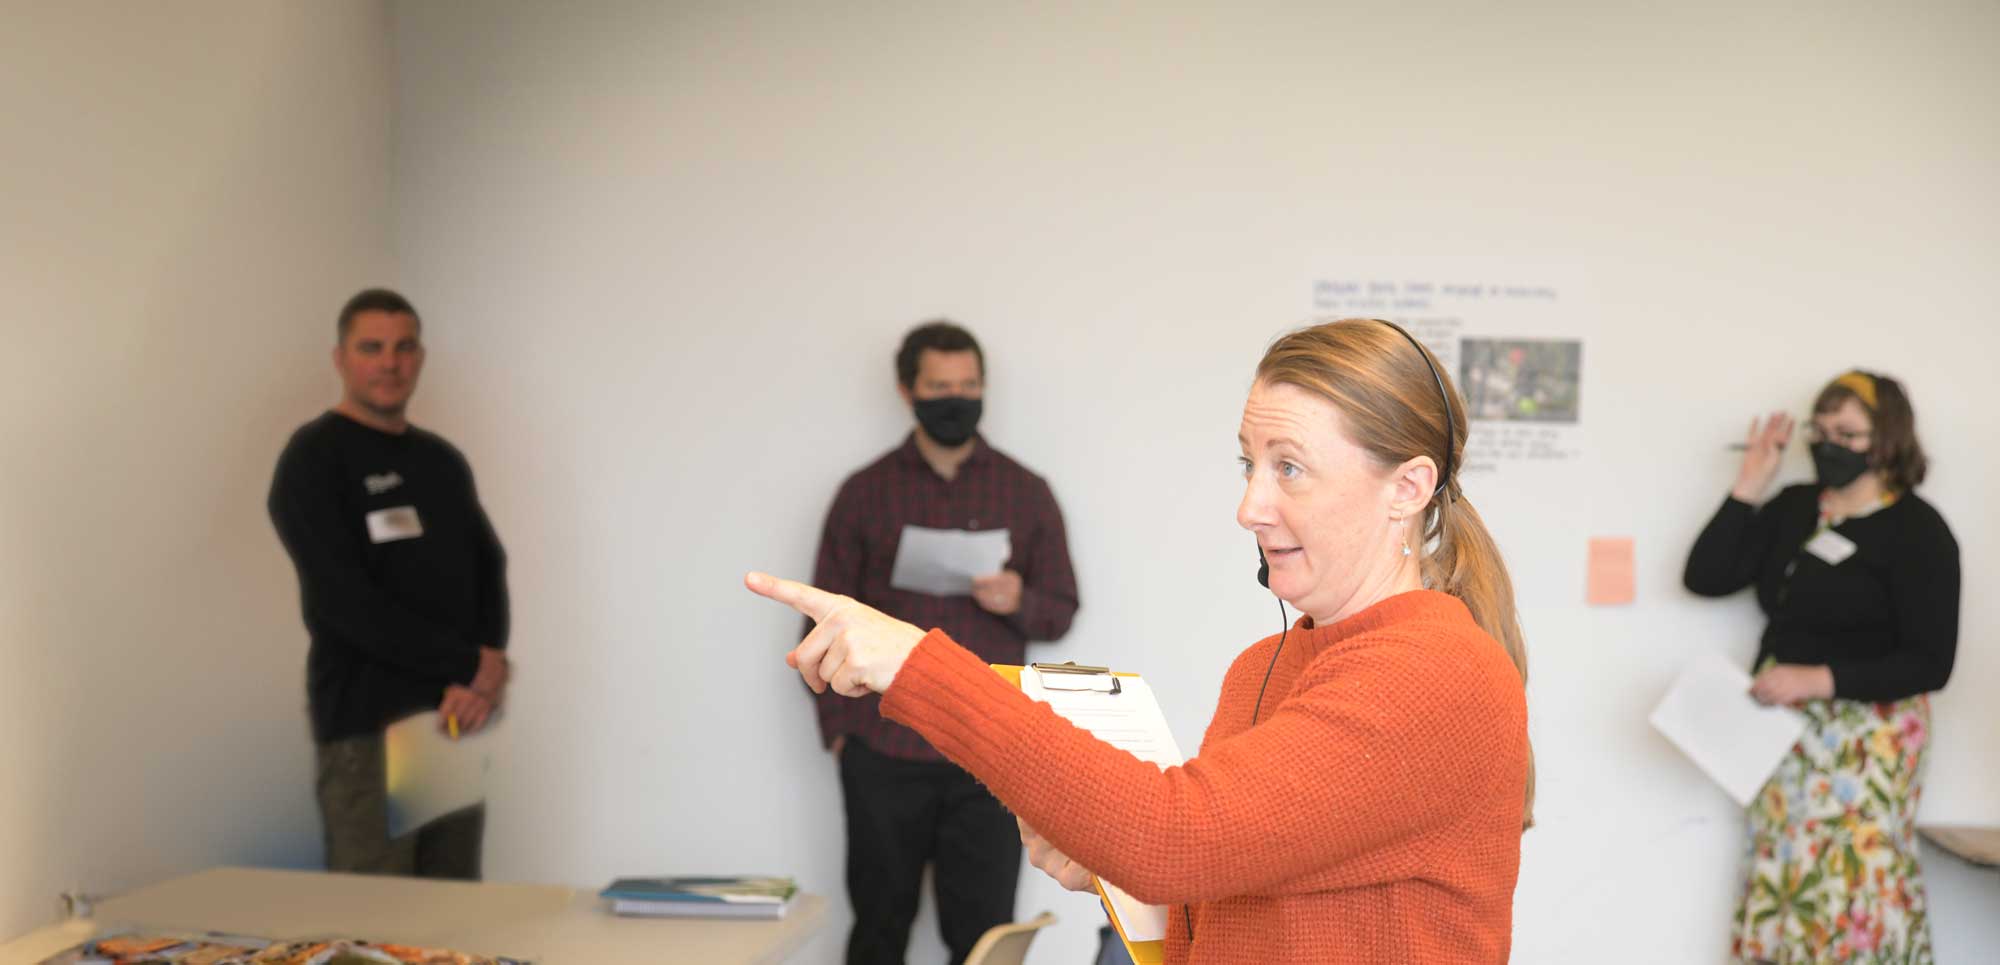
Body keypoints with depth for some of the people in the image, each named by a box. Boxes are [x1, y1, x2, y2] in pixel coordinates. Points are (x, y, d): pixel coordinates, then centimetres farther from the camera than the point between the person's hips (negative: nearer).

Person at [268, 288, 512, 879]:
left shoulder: (443, 461, 17)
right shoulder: (314, 459, -4)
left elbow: (489, 569, 11)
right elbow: (347, 601, -13)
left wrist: (488, 672, -8)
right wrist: (472, 665, -11)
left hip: (457, 719, 6)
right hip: (366, 727, -6)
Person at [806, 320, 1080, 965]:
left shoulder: (1025, 493, 6)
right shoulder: (866, 492, 5)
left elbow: (1061, 613, 9)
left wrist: (1019, 603, -13)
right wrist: (836, 726, 1)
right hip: (883, 752, 0)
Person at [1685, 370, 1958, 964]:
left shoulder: (1917, 530, -9)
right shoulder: (1793, 507, 8)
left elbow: (1930, 663, -13)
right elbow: (1705, 577, 2)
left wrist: (1820, 679, -21)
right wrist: (1749, 487, -3)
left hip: (1866, 739, -6)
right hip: (1784, 731, 6)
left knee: (1851, 890, -6)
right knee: (1781, 883, 9)